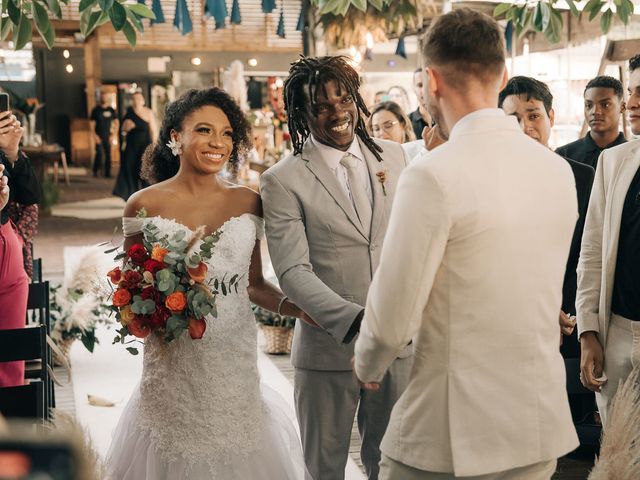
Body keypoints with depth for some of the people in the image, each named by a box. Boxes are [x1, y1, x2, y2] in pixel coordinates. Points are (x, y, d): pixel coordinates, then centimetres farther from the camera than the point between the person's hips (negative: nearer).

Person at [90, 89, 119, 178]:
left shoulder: (111, 110, 7)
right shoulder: (96, 110, 0)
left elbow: (116, 122, 12)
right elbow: (92, 123, 0)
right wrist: (95, 135, -10)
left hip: (108, 136, 3)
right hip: (99, 136, -3)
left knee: (108, 155, 2)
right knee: (99, 153, -11)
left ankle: (107, 173, 8)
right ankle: (95, 171, 5)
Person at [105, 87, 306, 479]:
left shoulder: (248, 203, 4)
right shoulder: (145, 205, -2)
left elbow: (253, 283, 10)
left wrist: (295, 306, -6)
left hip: (236, 360, 2)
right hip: (174, 363, -2)